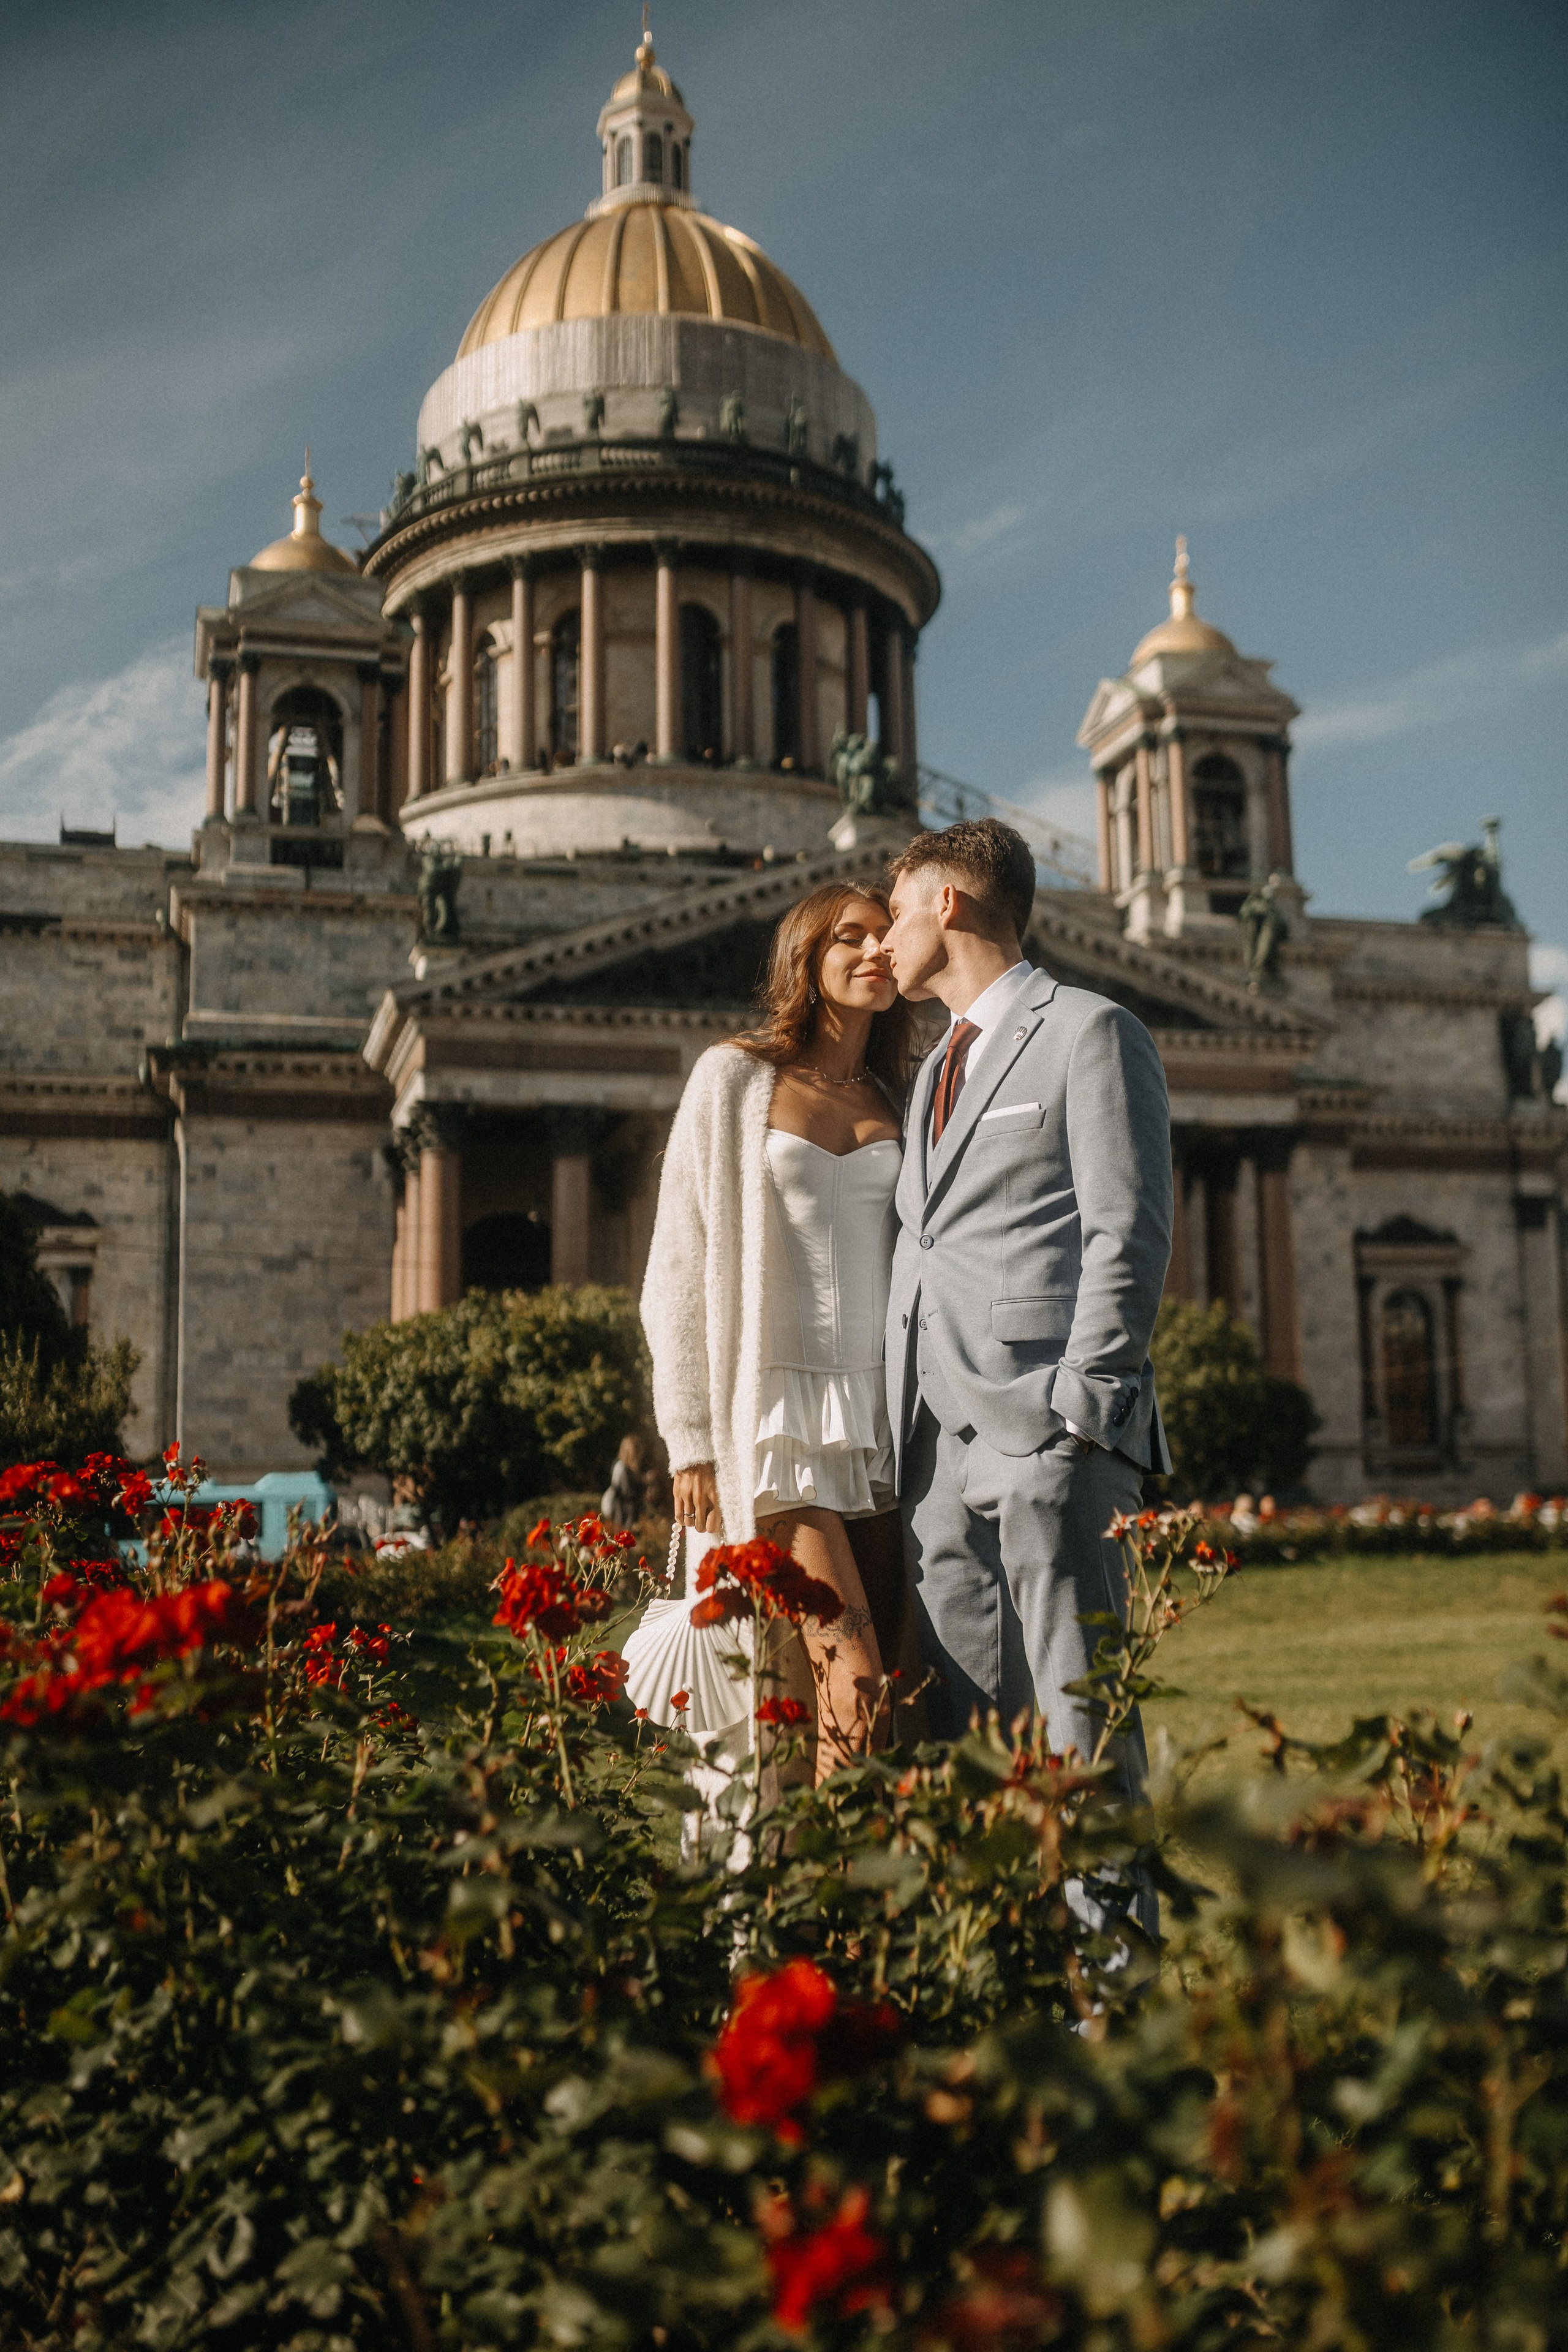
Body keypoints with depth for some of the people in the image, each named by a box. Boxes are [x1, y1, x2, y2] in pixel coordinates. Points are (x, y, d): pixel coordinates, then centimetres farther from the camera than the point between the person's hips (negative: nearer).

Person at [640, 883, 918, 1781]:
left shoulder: (895, 1101, 16)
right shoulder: (737, 1077, 3)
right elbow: (682, 1263, 1)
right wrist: (692, 1441, -5)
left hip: (877, 1410, 4)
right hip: (777, 1407, -4)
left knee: (867, 1698, 2)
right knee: (853, 1681, -15)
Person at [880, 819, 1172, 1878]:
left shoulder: (1092, 1033, 2)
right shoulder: (940, 1065, 26)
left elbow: (1128, 1238, -7)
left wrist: (1077, 1406, -16)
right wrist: (904, 1429, 14)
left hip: (1047, 1431, -8)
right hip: (940, 1441, 8)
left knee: (1080, 1720, -7)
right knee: (962, 1734, 7)